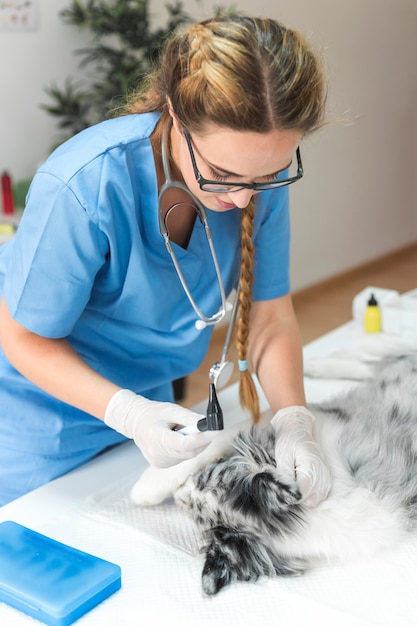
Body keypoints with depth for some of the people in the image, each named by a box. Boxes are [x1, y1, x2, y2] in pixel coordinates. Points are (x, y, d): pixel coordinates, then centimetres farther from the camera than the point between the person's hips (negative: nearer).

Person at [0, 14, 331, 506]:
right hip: (42, 399, -5)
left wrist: (294, 422, -23)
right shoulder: (84, 187, -36)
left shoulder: (261, 170, -19)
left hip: (145, 391, 5)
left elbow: (270, 314, -9)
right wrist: (129, 414, -36)